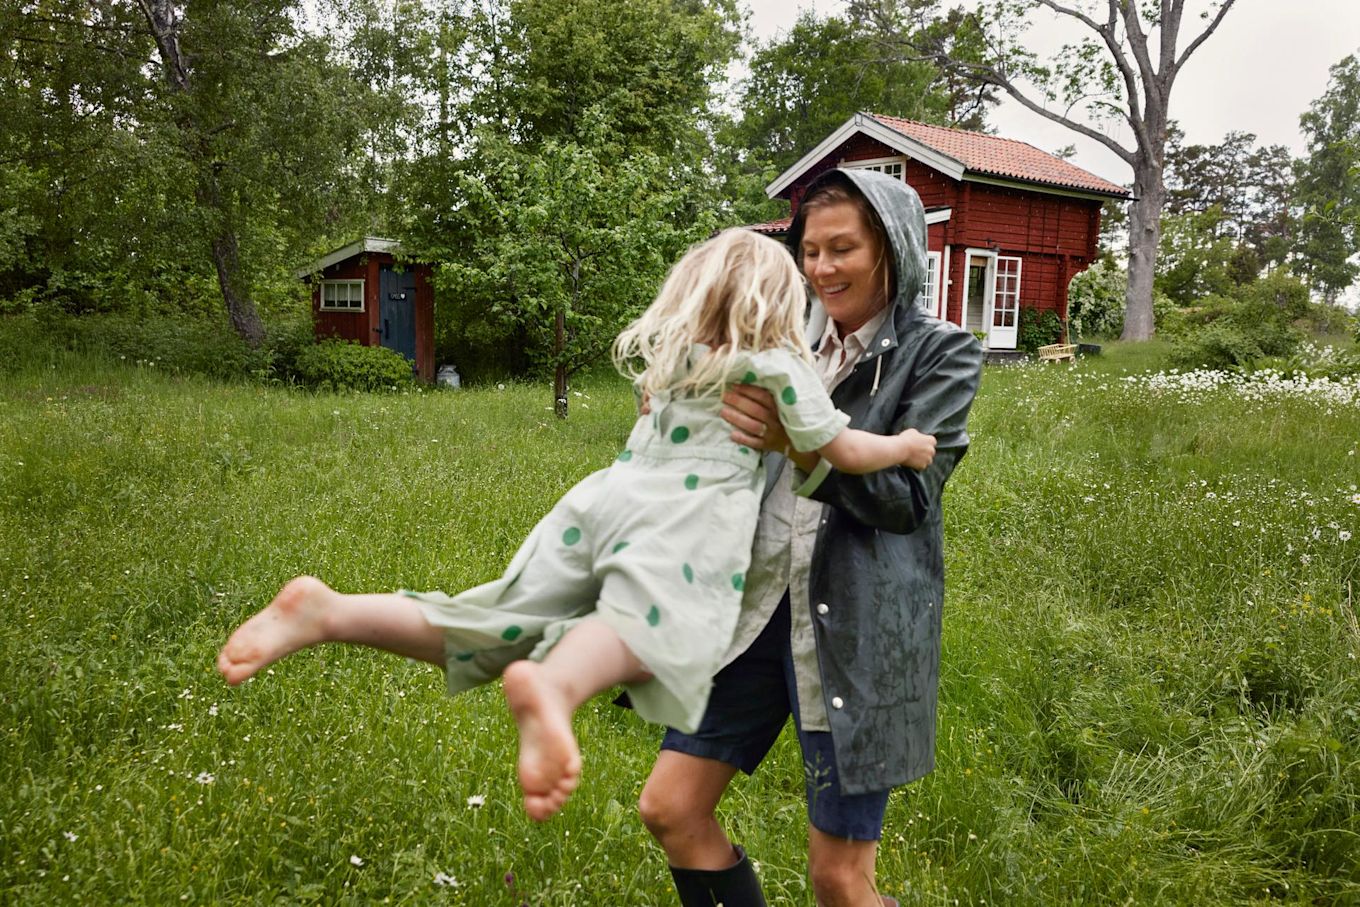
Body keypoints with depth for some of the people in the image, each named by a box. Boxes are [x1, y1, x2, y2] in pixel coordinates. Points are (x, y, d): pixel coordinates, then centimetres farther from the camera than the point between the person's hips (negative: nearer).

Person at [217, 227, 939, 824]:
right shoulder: (779, 364, 13)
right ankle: (552, 685, -61)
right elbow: (845, 452, 16)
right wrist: (905, 446, 36)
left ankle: (327, 613, -10)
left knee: (489, 634, 4)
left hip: (607, 492, 6)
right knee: (645, 629, -30)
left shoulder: (664, 353, 30)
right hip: (682, 514, -5)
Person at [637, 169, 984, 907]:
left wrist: (802, 443, -25)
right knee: (669, 808, 7)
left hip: (857, 622, -5)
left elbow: (909, 496, -12)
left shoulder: (940, 353, -3)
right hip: (758, 603, 5)